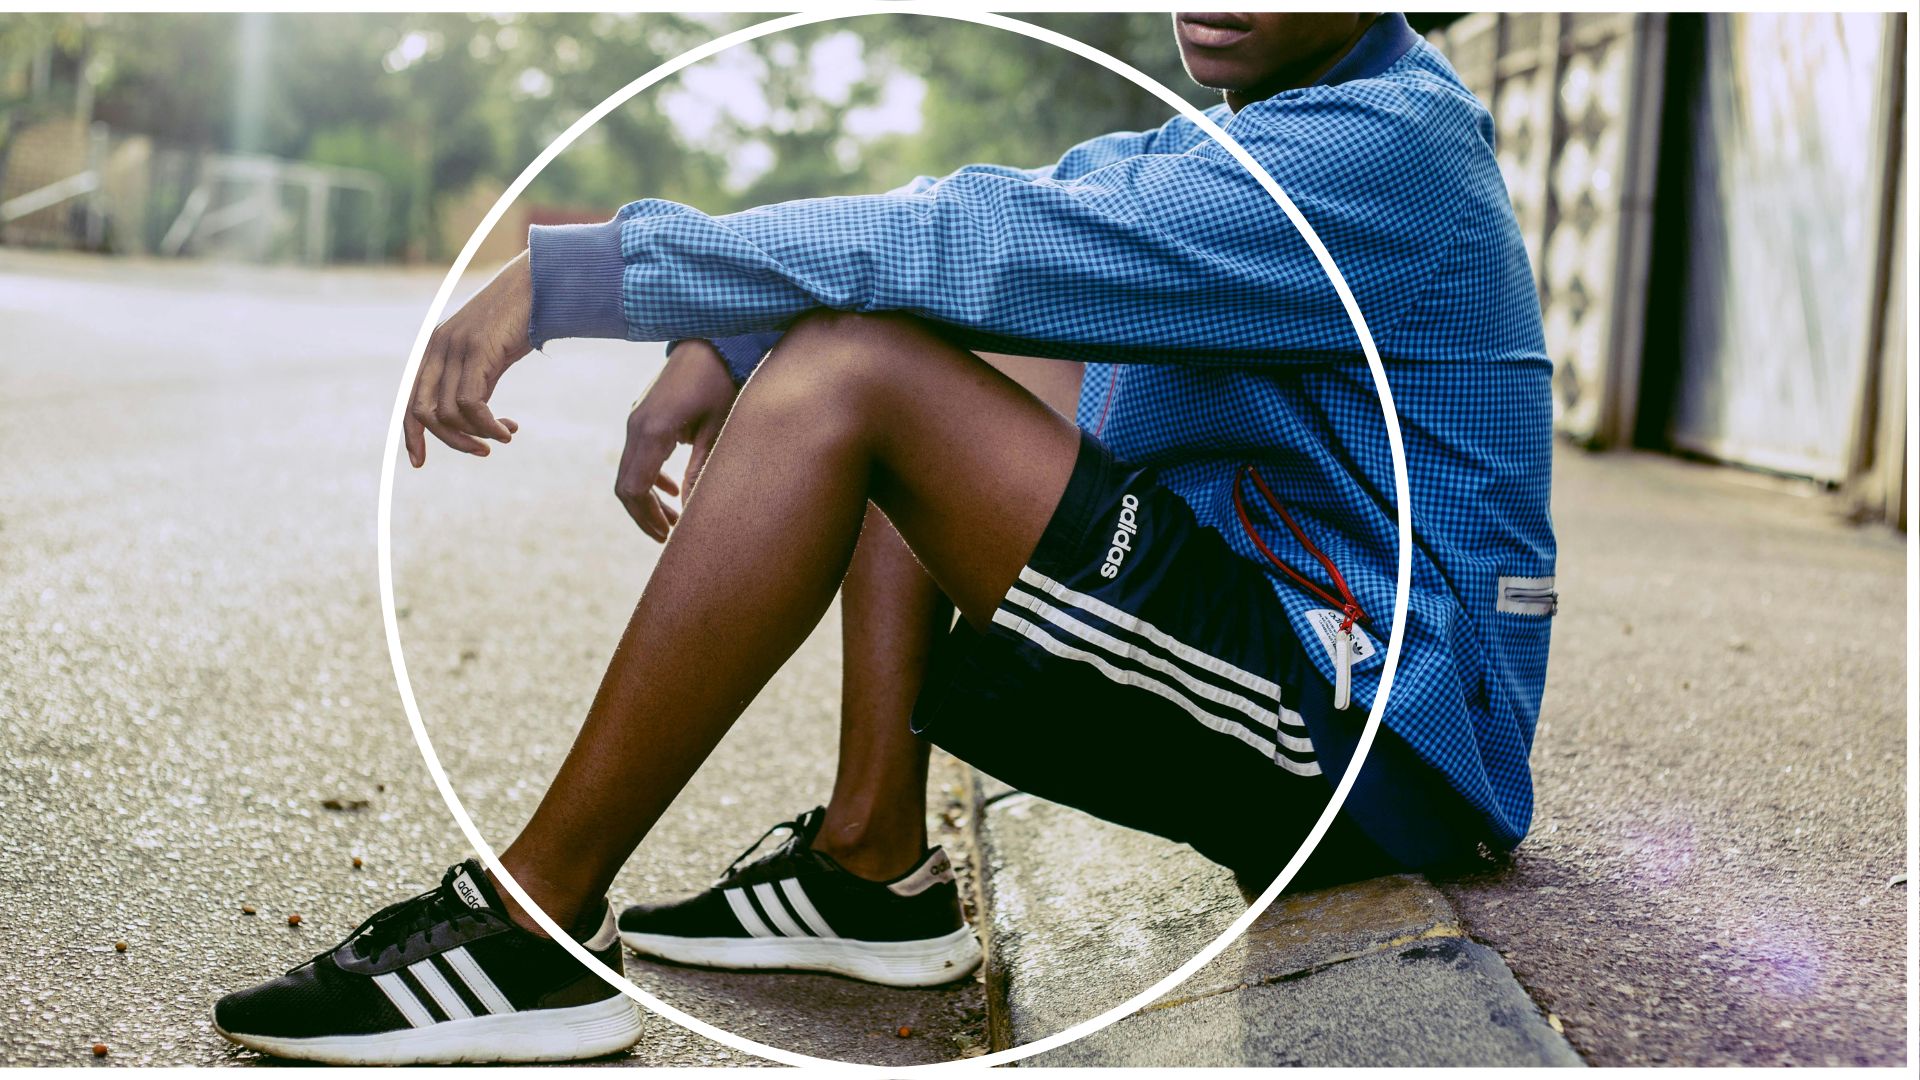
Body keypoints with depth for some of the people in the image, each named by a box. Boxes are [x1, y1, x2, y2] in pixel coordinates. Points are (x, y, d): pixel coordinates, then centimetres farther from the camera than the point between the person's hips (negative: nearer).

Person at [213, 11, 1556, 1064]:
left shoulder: (1382, 149, -16)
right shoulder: (1259, 142, 14)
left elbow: (987, 247, -25)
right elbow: (966, 228, 7)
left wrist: (574, 272, -24)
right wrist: (719, 349, -9)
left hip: (1381, 733, -10)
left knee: (855, 372, -20)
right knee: (914, 324, 12)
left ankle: (535, 928, -15)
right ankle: (873, 862, 6)